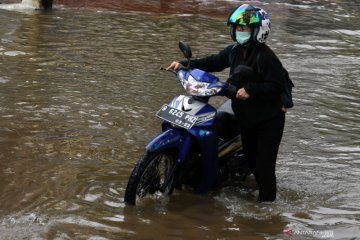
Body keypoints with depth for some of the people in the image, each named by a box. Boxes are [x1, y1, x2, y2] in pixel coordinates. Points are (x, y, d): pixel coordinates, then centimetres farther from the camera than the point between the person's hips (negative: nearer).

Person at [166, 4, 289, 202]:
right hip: (246, 118, 9)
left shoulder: (265, 57, -22)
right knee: (251, 160, 20)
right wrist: (185, 65, 3)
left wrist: (250, 90, -33)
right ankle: (266, 191, 38)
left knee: (264, 164, -8)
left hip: (269, 119, -9)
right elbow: (214, 62, 12)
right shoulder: (235, 50, 2)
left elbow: (277, 86, -26)